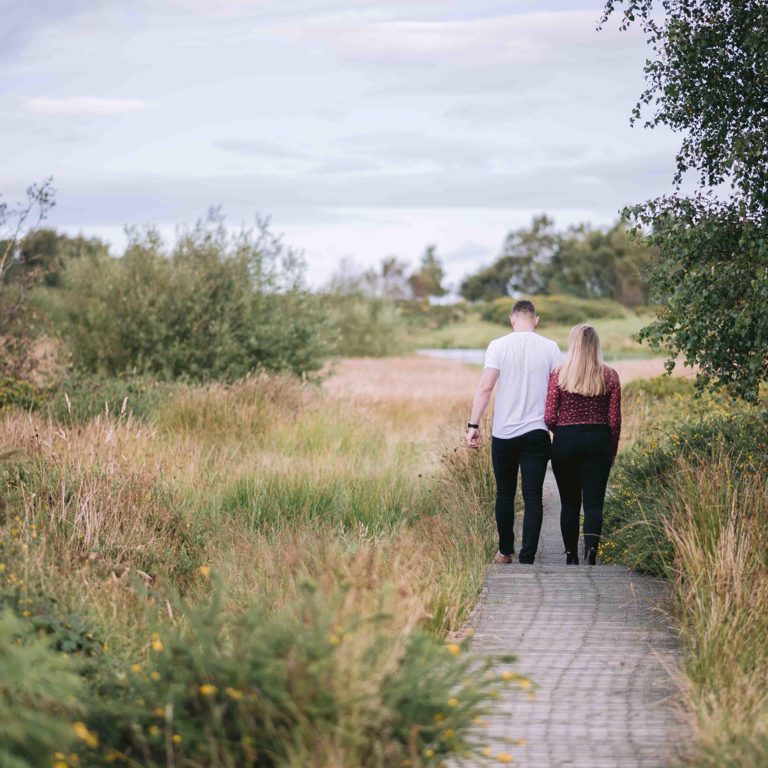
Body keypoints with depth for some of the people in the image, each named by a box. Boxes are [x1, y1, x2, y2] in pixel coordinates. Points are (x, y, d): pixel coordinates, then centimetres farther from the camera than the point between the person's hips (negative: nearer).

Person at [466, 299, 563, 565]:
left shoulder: (498, 346, -3)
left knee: (504, 494, 14)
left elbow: (485, 387, -10)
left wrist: (473, 425, -7)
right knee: (533, 497, 1)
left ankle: (505, 552, 23)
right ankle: (527, 558, -4)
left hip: (504, 433, 0)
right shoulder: (550, 348, 1)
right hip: (537, 433, 0)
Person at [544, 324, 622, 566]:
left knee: (569, 503, 13)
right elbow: (614, 420, 1)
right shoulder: (610, 377, -1)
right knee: (593, 503, -1)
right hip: (598, 443, 0)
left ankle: (571, 557, 16)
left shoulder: (559, 376, -4)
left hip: (566, 441, 0)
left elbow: (549, 419, -3)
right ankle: (591, 548, -25)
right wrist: (613, 451, 14)